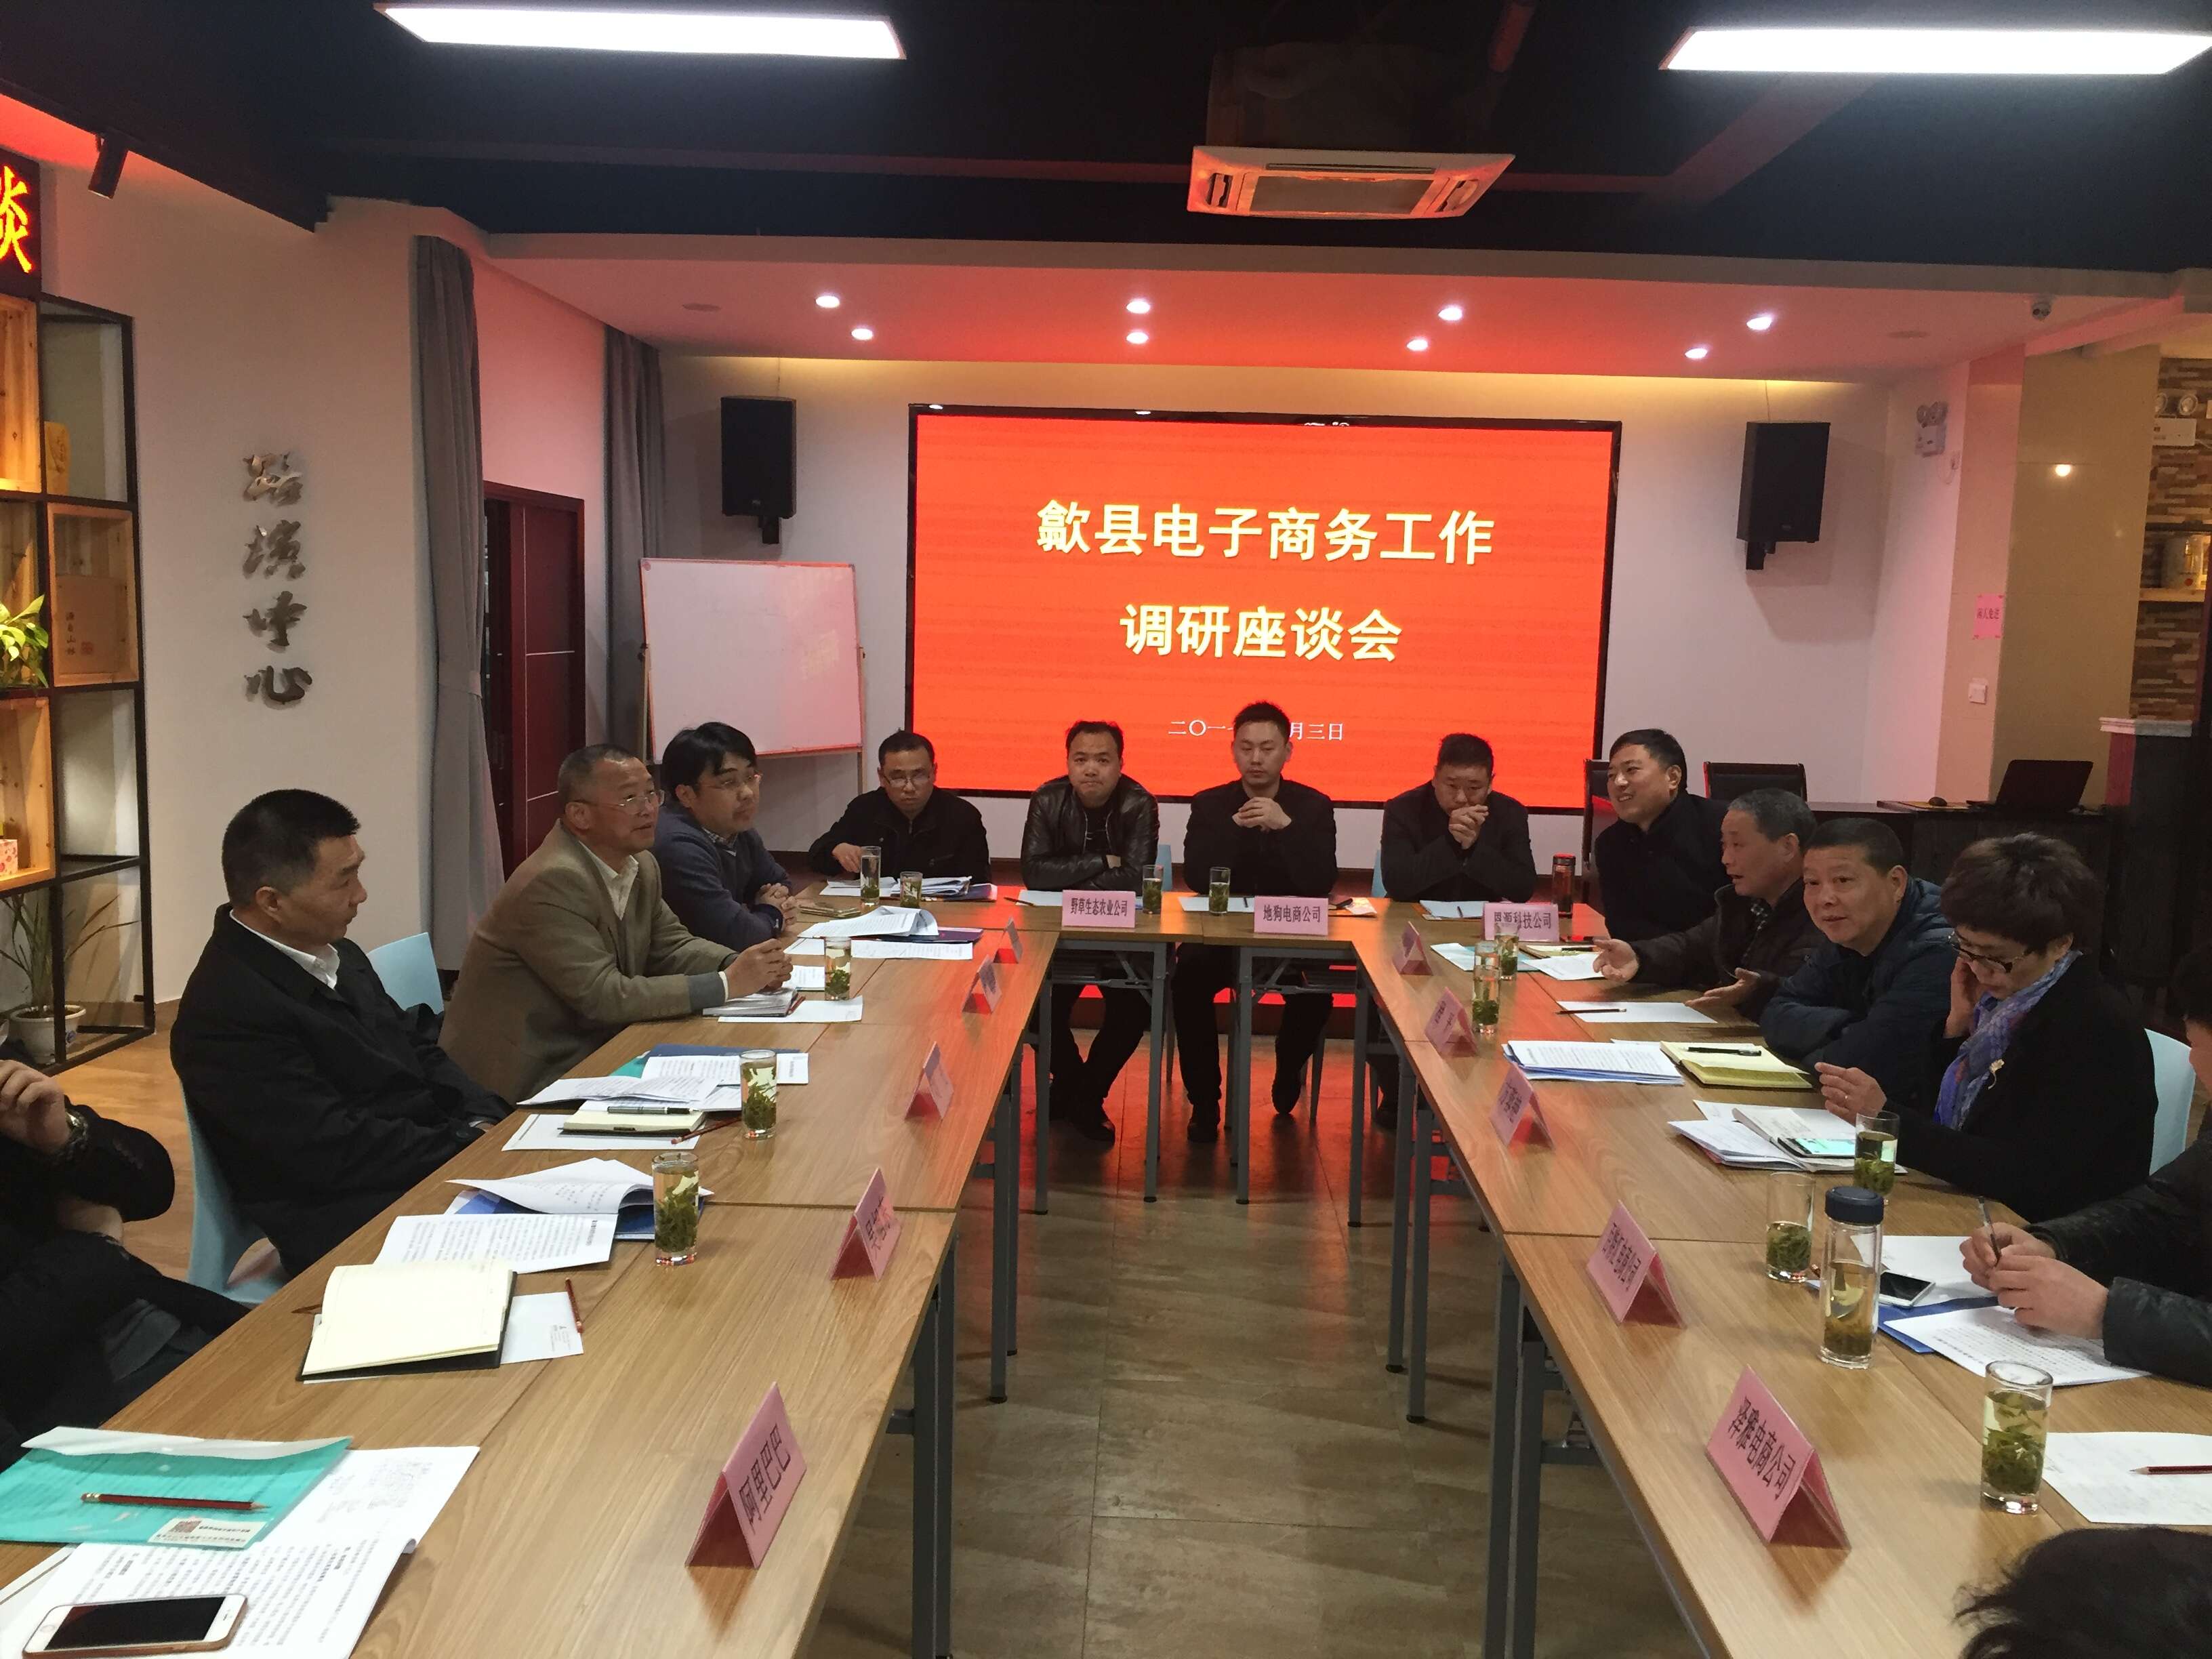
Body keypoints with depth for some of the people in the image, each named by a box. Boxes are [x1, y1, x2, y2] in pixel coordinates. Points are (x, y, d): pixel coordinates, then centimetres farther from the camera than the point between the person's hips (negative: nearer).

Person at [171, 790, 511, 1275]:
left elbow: (417, 1048, 15)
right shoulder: (229, 1011, -18)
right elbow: (339, 1152, -20)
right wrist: (474, 1146, -14)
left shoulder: (335, 953, 9)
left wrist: (486, 1122, -2)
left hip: (434, 1158, 9)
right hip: (357, 1230, -9)